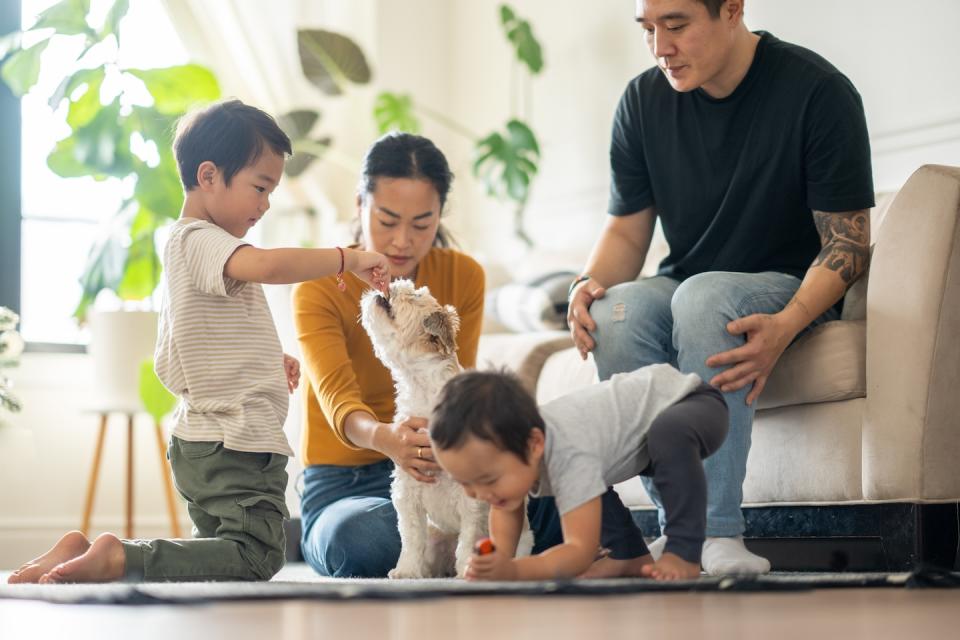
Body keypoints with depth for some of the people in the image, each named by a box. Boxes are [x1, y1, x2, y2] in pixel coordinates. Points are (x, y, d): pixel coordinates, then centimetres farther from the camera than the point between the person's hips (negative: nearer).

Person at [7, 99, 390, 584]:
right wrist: (350, 258, -24)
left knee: (220, 555, 17)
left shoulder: (181, 245, 19)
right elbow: (267, 265, -36)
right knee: (256, 558, -14)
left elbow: (169, 368, 24)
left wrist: (267, 362, 19)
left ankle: (81, 552, 6)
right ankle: (119, 558, -21)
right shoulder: (200, 240, -13)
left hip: (198, 444, 11)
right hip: (236, 445, -11)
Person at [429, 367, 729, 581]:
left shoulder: (570, 454, -41)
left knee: (670, 434, -40)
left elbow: (581, 551, -42)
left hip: (693, 402, -8)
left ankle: (683, 554, -25)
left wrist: (512, 570, -55)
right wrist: (497, 563, -21)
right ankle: (634, 557, 10)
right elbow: (504, 509, -3)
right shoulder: (501, 442, -18)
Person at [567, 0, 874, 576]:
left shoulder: (818, 91, -12)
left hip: (789, 290, -4)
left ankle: (717, 534, -39)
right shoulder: (644, 101, 2)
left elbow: (848, 242, -13)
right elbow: (627, 230, 10)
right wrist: (589, 284, -14)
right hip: (682, 288, 4)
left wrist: (785, 327, -32)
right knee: (615, 313, -31)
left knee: (703, 296, -38)